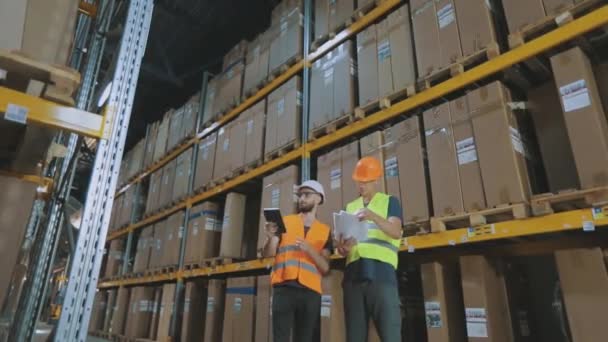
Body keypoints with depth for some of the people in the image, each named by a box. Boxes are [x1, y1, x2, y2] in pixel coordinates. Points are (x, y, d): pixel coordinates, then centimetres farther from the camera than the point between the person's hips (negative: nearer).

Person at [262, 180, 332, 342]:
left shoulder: (325, 231, 13)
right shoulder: (285, 221, 12)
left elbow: (325, 268, 4)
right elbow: (268, 254, 5)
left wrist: (309, 249, -12)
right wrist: (271, 238, -15)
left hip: (310, 291, 1)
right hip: (284, 287, -1)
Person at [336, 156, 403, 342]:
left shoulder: (390, 201, 13)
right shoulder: (350, 207, 23)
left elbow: (396, 232, -4)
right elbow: (342, 241, 19)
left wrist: (373, 217, -22)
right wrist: (343, 247, -6)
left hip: (381, 273, -3)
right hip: (353, 274, 4)